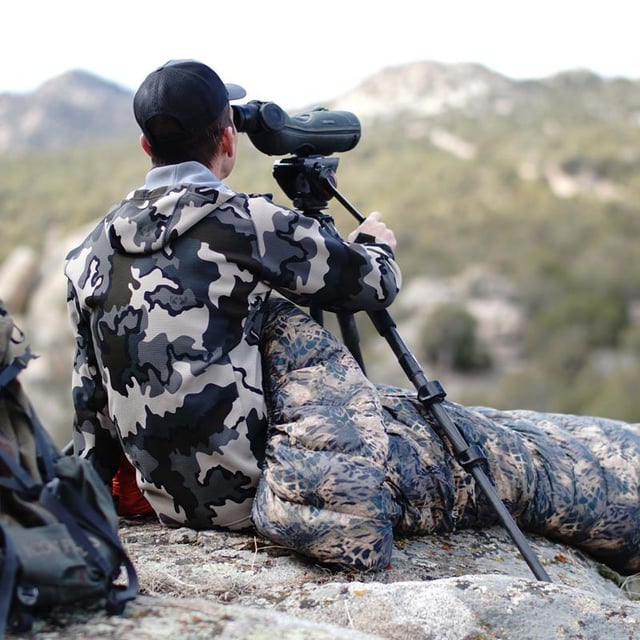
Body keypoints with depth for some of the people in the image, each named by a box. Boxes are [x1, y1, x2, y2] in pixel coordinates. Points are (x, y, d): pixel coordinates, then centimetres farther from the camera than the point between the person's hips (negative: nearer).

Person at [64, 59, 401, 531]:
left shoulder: (90, 251, 6)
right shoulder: (248, 224, -11)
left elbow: (91, 392, 12)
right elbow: (375, 285, -1)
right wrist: (375, 244, 22)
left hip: (164, 501, 6)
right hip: (244, 495, -6)